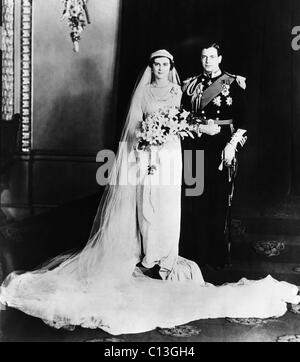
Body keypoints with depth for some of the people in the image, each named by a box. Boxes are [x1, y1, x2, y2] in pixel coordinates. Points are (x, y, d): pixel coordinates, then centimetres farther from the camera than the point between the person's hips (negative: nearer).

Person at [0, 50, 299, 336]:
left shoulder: (177, 92, 13)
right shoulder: (143, 91, 4)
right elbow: (134, 125, 0)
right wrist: (140, 157, -8)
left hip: (170, 152, 2)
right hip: (147, 151, -2)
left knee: (167, 202, 1)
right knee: (147, 201, -3)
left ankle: (165, 254, 12)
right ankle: (149, 254, 9)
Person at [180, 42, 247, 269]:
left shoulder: (234, 84, 3)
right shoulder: (191, 84, 12)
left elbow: (242, 119, -1)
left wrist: (232, 145, -10)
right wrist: (201, 127, -6)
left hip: (222, 146, -2)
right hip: (195, 145, 3)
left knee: (219, 200, -1)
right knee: (194, 200, 1)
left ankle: (218, 255, 10)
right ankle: (195, 251, 12)